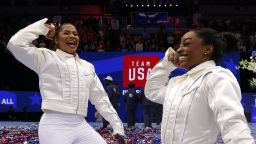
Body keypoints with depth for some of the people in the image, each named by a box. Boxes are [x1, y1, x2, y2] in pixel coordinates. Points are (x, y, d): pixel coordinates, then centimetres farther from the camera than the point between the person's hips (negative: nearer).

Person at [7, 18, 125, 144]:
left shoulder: (87, 66, 20)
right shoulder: (46, 57, 4)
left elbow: (100, 98, 23)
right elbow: (16, 44, -9)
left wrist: (117, 126, 17)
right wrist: (43, 27, 1)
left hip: (81, 125, 6)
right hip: (55, 125, -5)